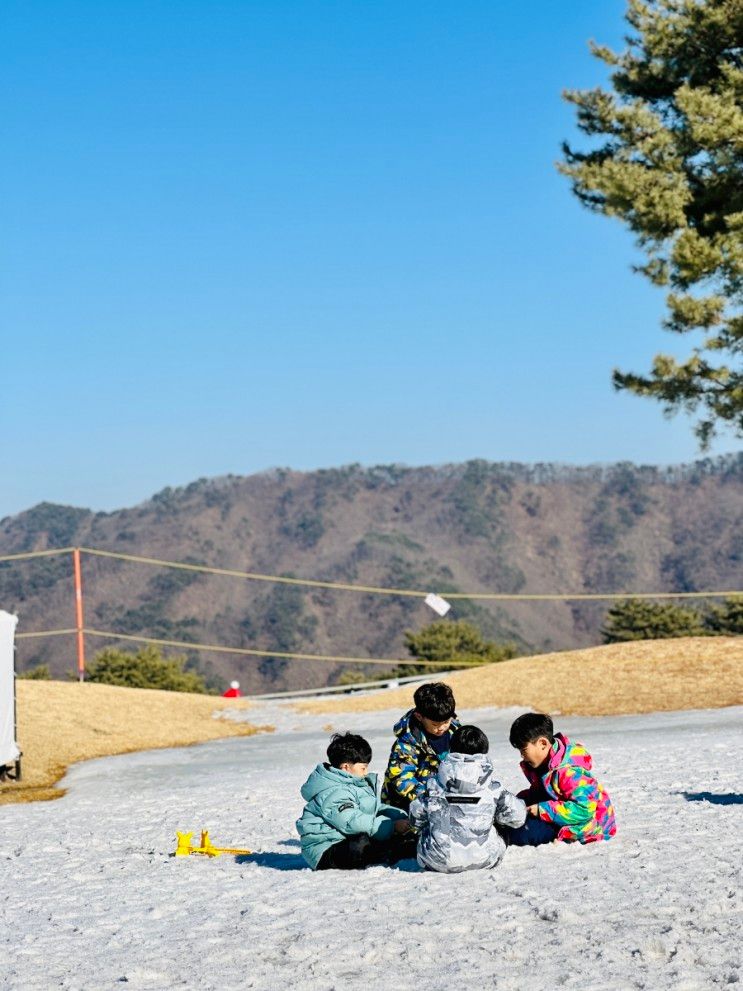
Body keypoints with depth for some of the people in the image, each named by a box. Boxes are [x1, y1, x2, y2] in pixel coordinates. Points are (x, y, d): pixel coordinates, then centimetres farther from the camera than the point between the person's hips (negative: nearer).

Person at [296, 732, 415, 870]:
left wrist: (400, 817, 2)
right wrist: (392, 826, -30)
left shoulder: (359, 785, 15)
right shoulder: (332, 794, -21)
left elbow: (377, 808, 23)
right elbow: (352, 822, -31)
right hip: (326, 852, -11)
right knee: (361, 845, -38)